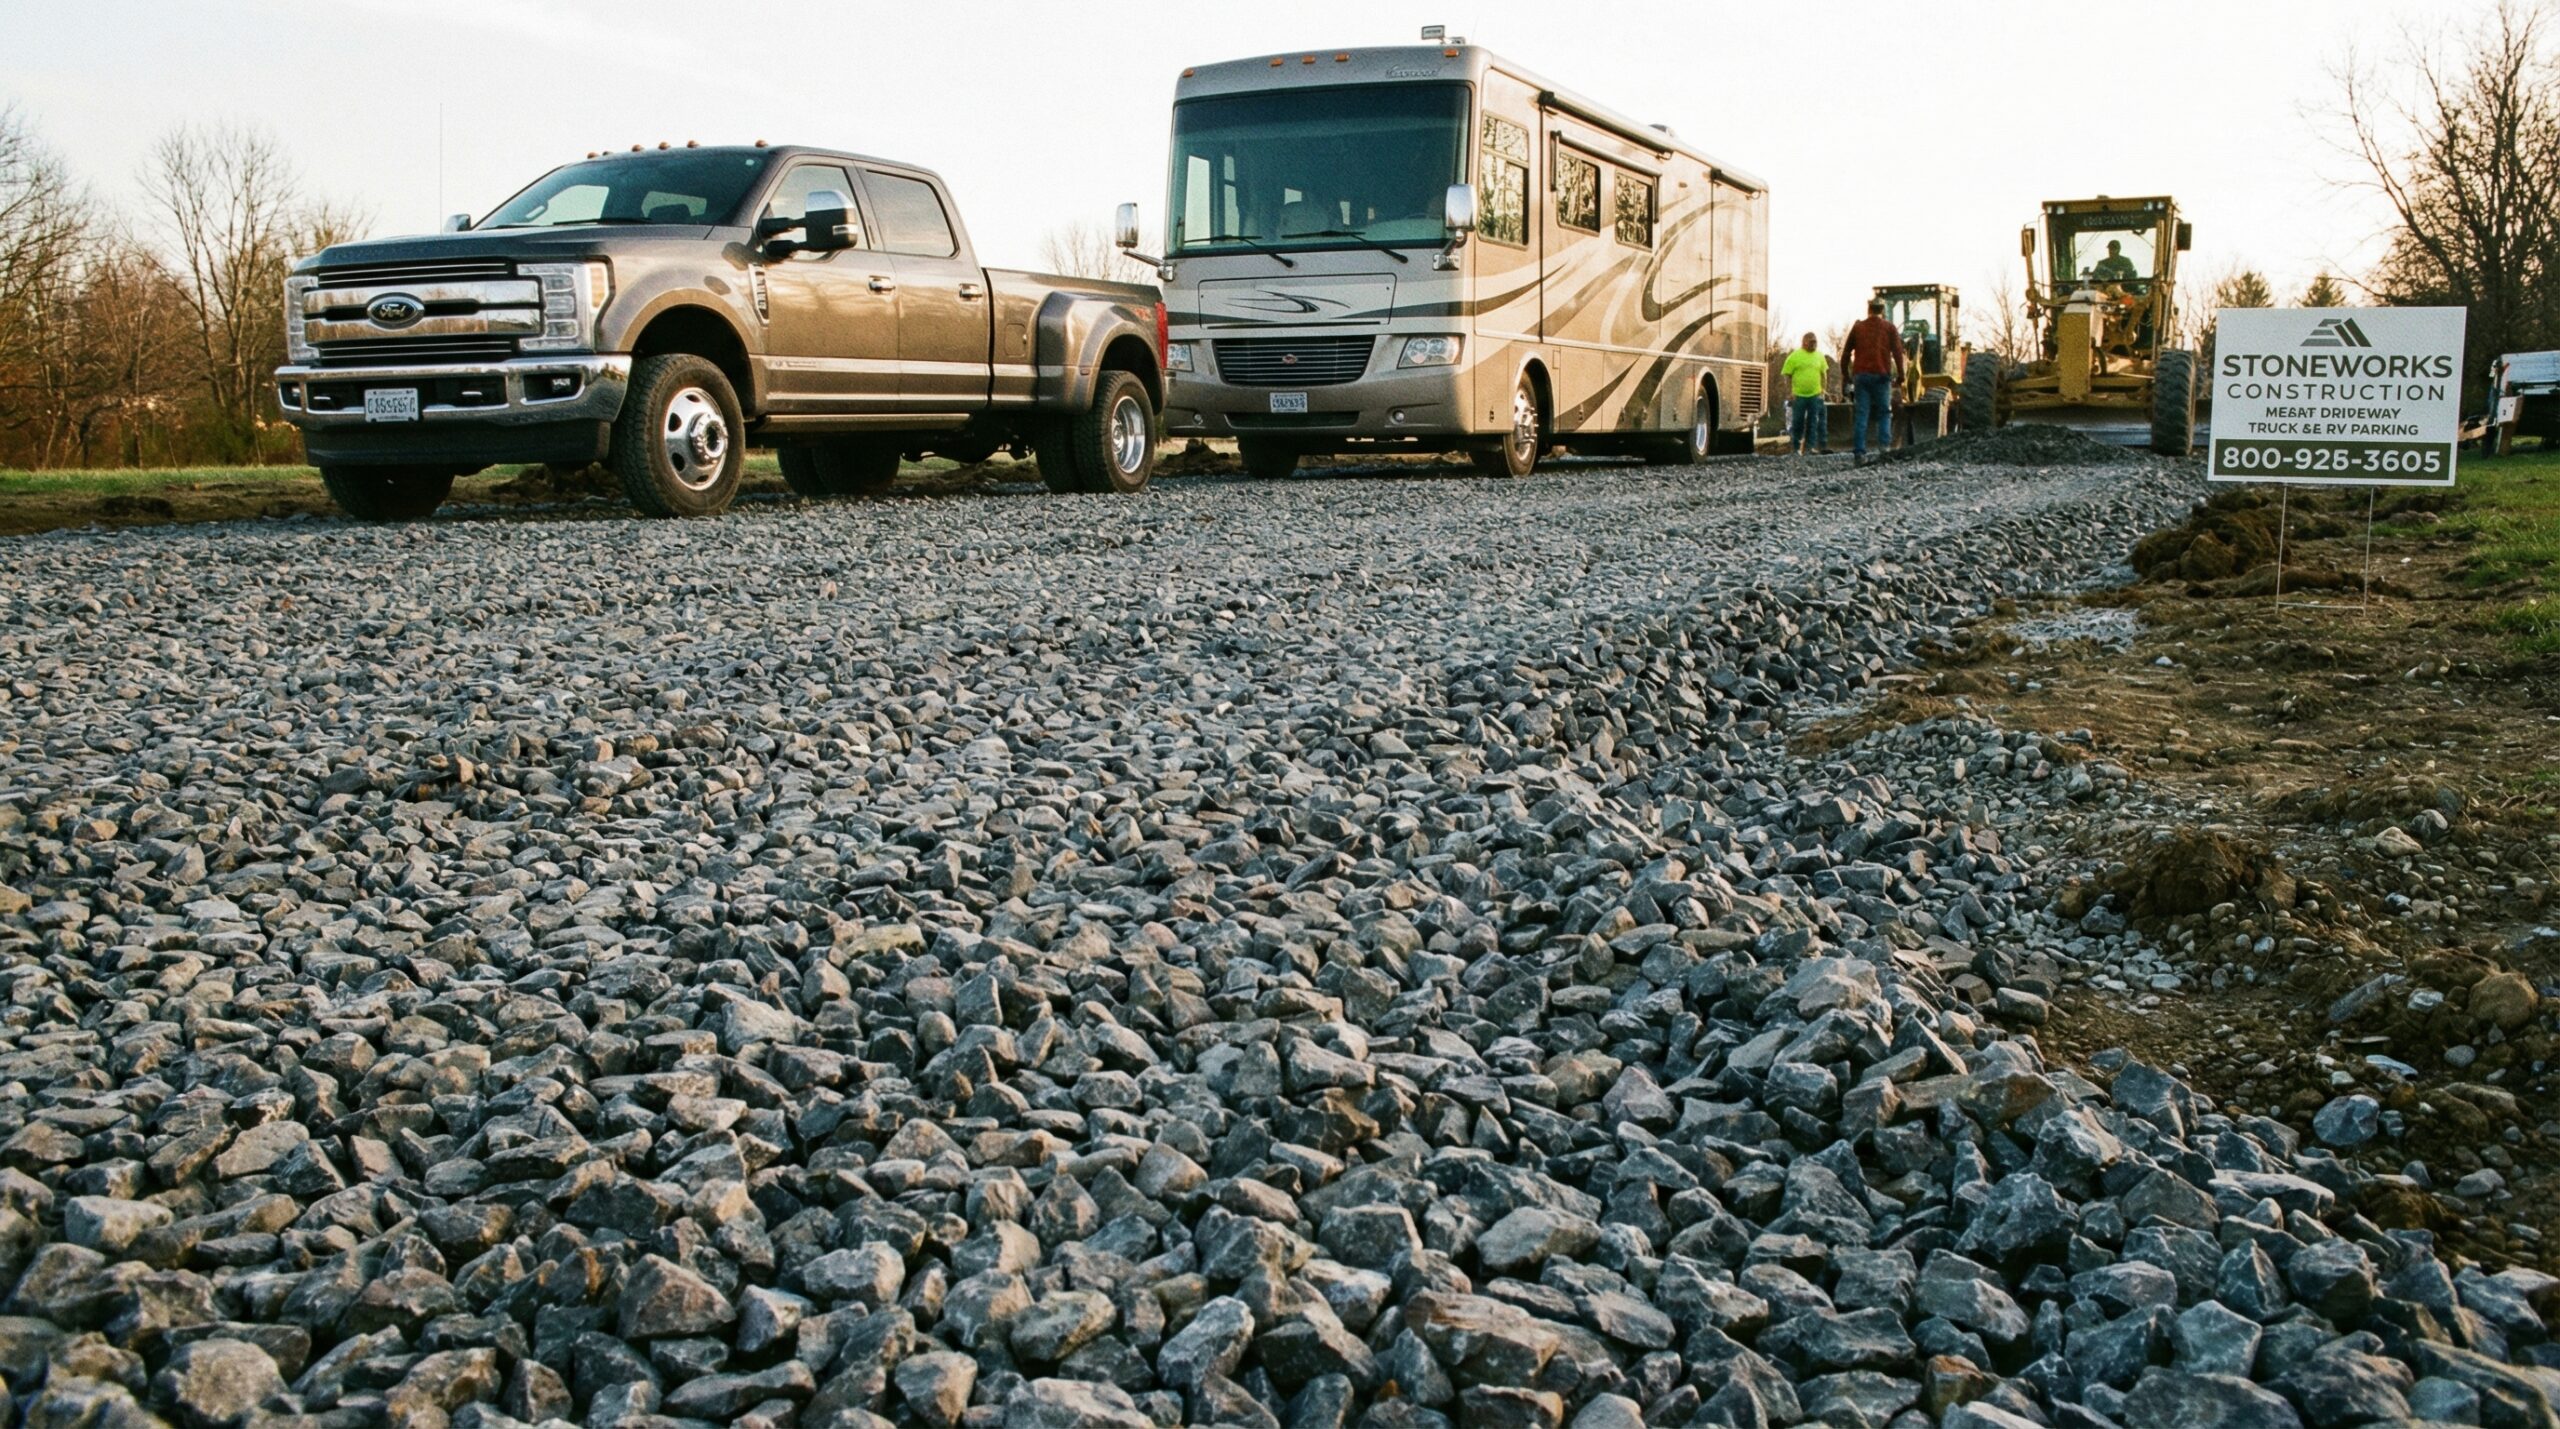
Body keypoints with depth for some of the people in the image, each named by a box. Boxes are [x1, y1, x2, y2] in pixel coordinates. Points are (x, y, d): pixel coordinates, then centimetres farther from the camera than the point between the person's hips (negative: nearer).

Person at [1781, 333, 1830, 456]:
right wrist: (1790, 392, -9)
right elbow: (1787, 374, -3)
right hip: (1799, 395, -3)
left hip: (1815, 395, 4)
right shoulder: (1795, 356, -4)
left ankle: (1810, 447, 8)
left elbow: (1823, 373, 17)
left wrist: (1823, 389, 9)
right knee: (1797, 422, 2)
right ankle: (1795, 447, 11)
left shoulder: (1819, 356, 9)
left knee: (1813, 422, 4)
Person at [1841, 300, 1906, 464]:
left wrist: (1846, 375, 18)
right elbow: (1897, 352, -3)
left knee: (1861, 415, 1)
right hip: (1881, 375, -2)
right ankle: (1884, 445, -13)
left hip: (1861, 375, 2)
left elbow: (1846, 354, 10)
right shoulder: (1888, 327, 5)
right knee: (1884, 413, 7)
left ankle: (1859, 452, -6)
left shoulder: (1857, 327, 11)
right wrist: (1900, 375, -1)